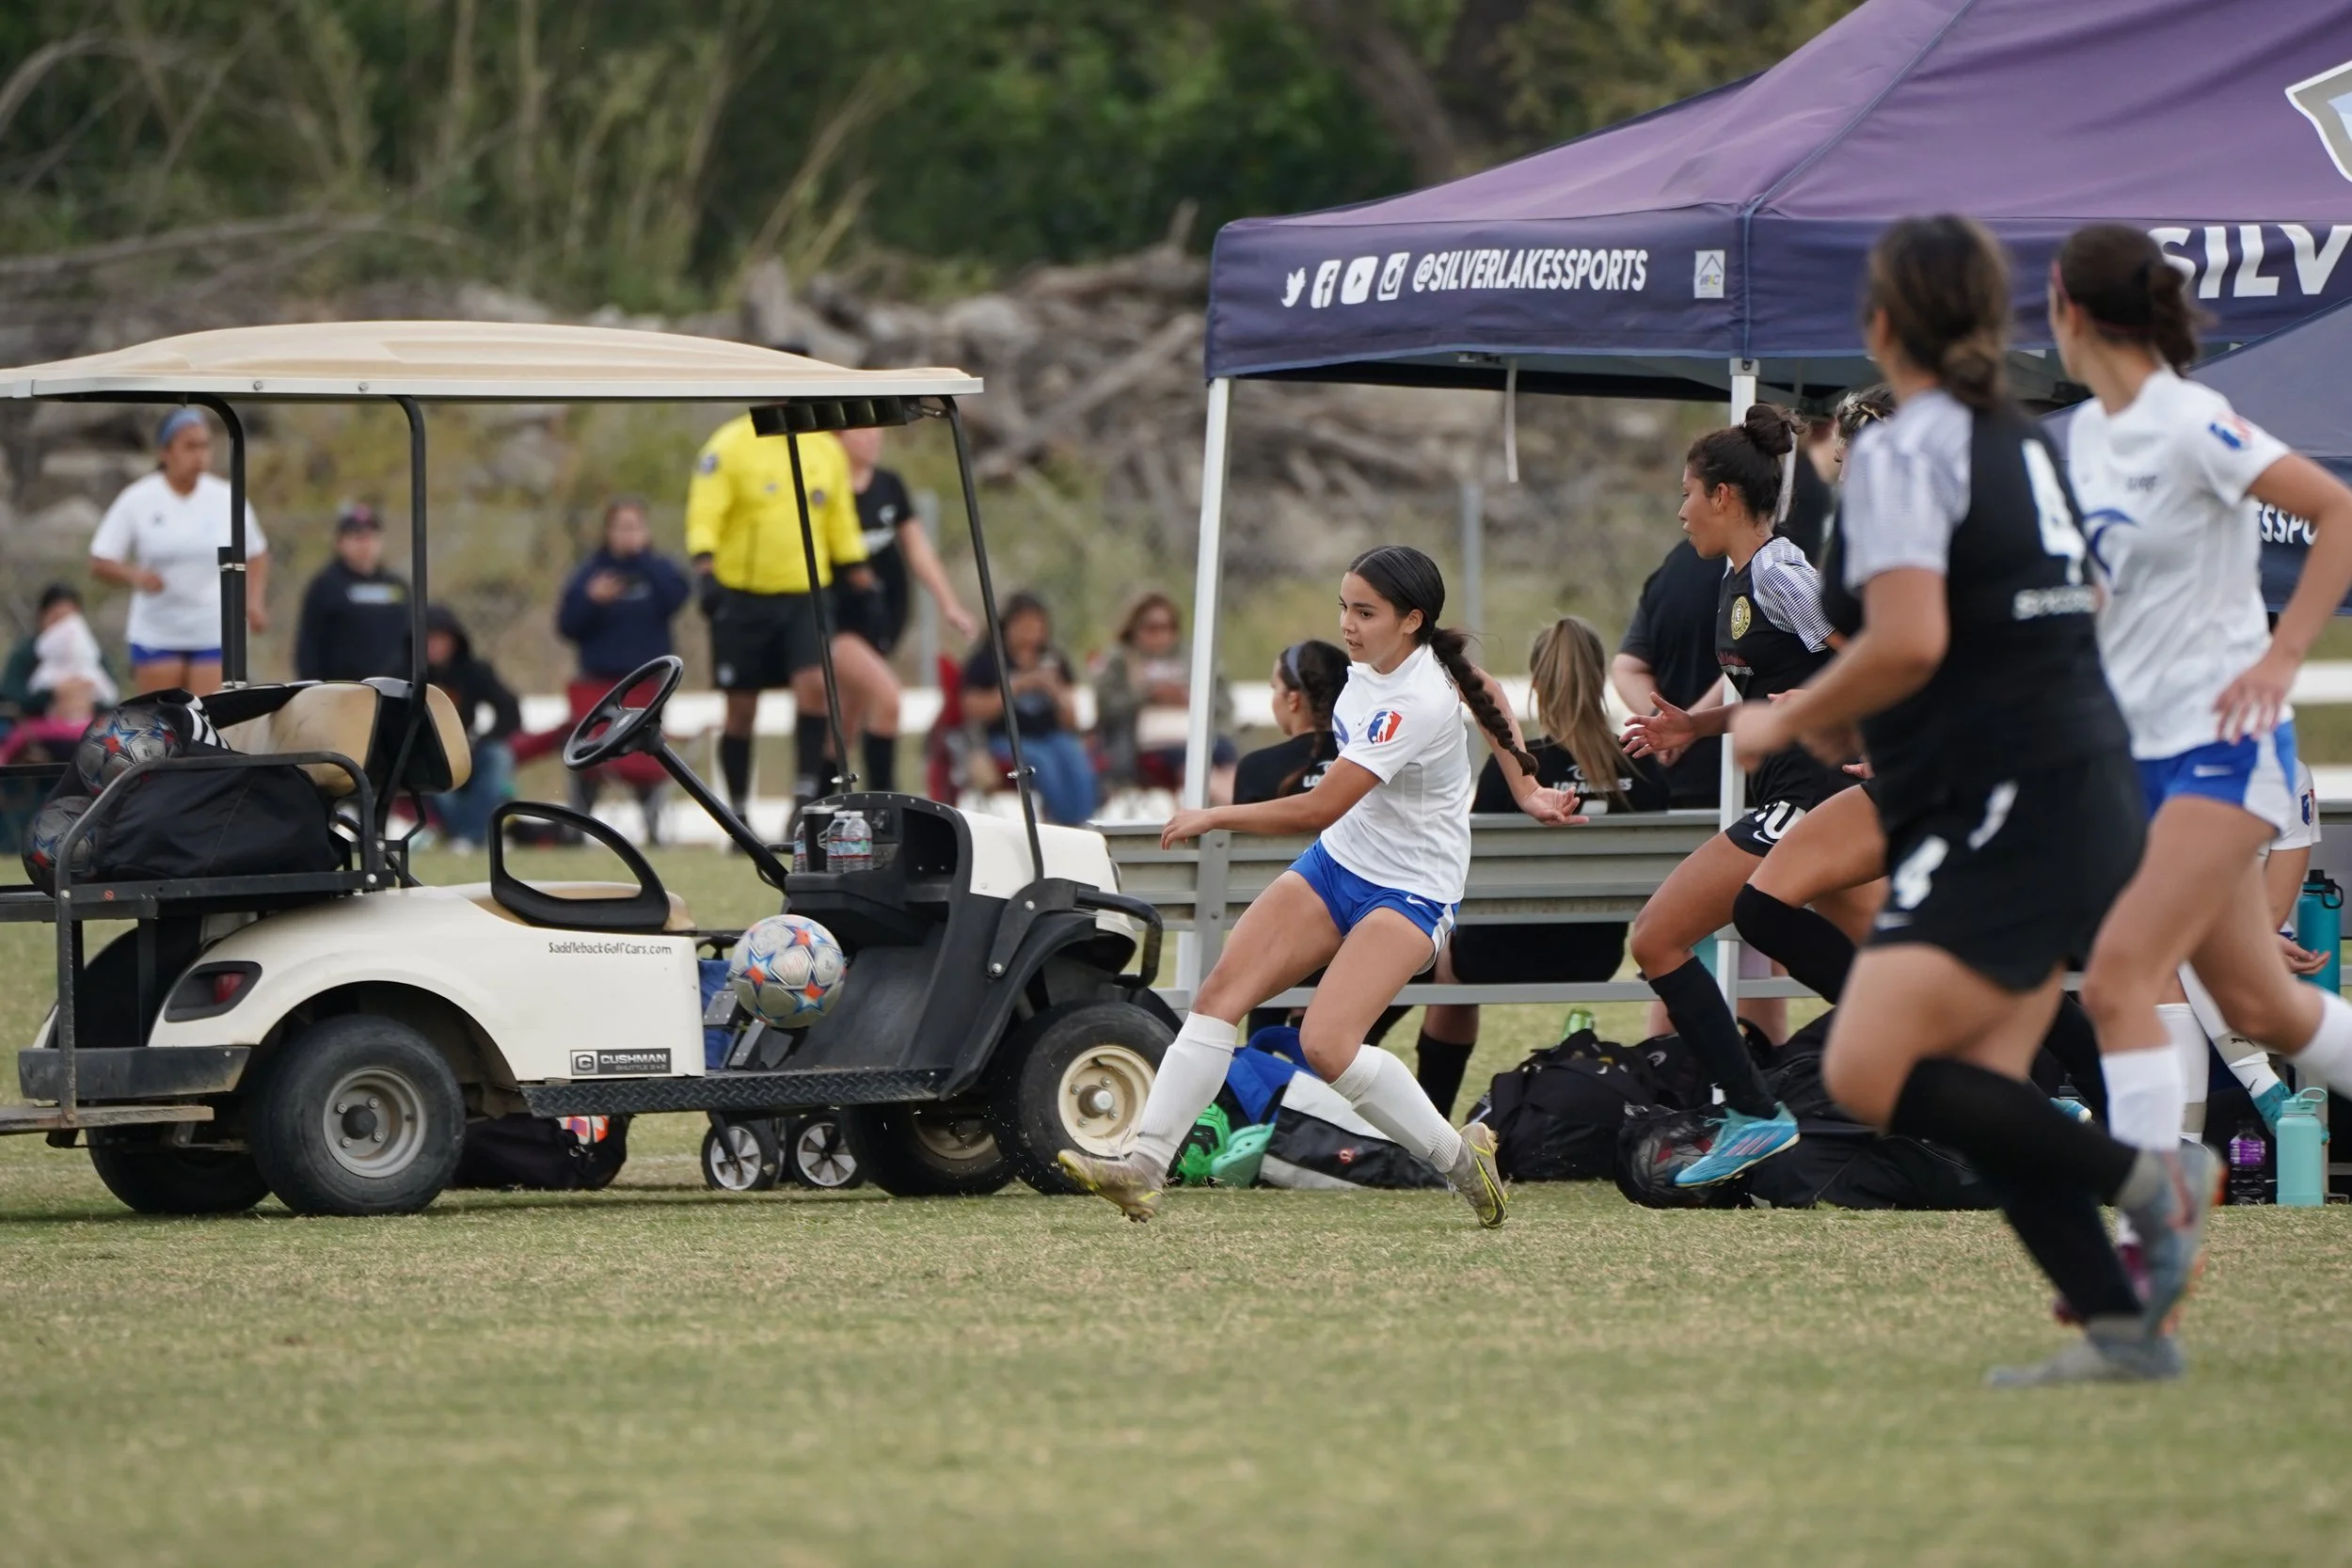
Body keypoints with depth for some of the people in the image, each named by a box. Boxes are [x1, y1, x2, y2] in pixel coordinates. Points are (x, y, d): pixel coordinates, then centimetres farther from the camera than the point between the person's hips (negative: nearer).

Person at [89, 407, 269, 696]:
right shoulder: (137, 501, -6)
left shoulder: (227, 499, -1)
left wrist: (255, 601, -2)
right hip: (157, 637, 0)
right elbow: (100, 563, -4)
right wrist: (135, 576, -25)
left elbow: (256, 554, 14)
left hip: (216, 634, 0)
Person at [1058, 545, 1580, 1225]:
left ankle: (1459, 1155, -3)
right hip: (1336, 863, 8)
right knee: (1222, 991, -10)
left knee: (1326, 1043, -24)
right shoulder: (1375, 659, -1)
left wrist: (1213, 817, -17)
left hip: (1412, 893, -8)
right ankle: (1144, 1165, -14)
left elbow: (1317, 810, -28)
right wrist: (1525, 790, 19)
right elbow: (1484, 689, 19)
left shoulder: (1418, 705, -27)